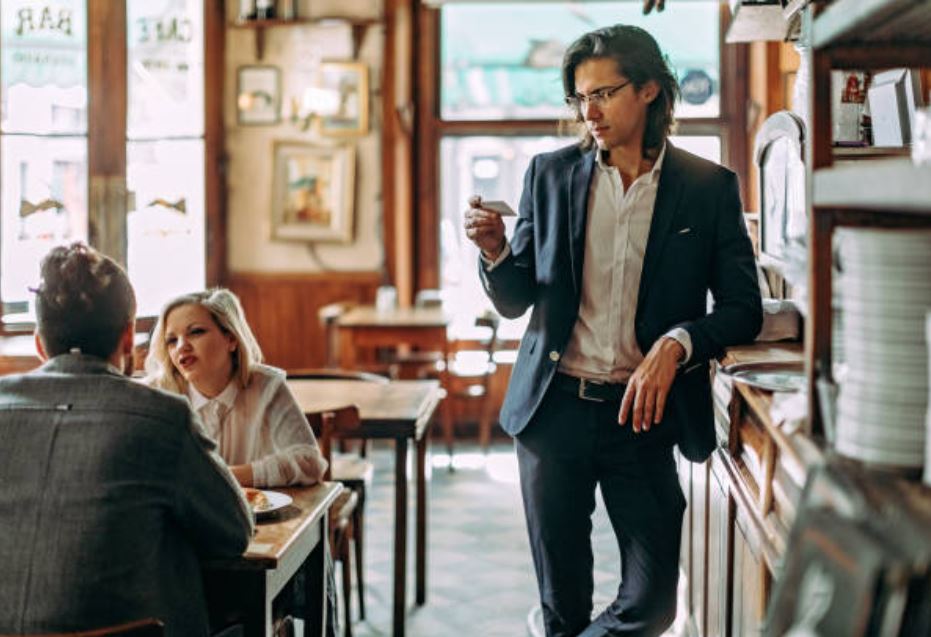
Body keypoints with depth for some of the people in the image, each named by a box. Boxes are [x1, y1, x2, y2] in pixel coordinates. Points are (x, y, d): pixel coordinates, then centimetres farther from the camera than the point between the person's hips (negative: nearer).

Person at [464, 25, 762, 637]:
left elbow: (744, 308, 0)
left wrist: (676, 345, -18)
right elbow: (516, 300, 9)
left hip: (643, 413, -1)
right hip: (553, 408, 1)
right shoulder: (550, 173, 6)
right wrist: (496, 250, -12)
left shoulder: (709, 186, 0)